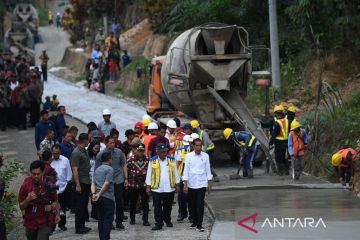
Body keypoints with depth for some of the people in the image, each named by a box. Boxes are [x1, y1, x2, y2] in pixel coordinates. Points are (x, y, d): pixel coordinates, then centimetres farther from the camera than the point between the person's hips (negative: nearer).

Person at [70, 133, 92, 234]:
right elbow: (75, 170, -19)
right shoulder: (76, 153, -16)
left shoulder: (85, 151, 12)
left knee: (84, 205, 13)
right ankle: (78, 227, 2)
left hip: (87, 182, 9)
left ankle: (82, 225, 20)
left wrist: (90, 181, 17)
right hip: (81, 183, -9)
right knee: (80, 206, -3)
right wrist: (77, 185, -22)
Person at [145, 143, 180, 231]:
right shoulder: (152, 161, -1)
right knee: (157, 207, -2)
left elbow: (175, 173, 12)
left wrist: (176, 184, 12)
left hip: (169, 188, 2)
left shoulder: (171, 160, 4)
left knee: (168, 206, 13)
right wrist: (148, 186, 1)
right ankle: (158, 223, 2)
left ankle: (168, 220, 31)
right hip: (156, 188, -2)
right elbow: (149, 174, 3)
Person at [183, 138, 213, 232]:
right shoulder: (189, 156, -2)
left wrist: (210, 183, 5)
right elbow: (186, 170, 0)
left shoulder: (205, 156, 1)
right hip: (191, 184, 1)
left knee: (200, 204, -8)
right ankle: (195, 221, 26)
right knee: (193, 204, 10)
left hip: (202, 184, -1)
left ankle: (199, 225, -7)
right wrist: (185, 184, -4)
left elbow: (208, 170, 6)